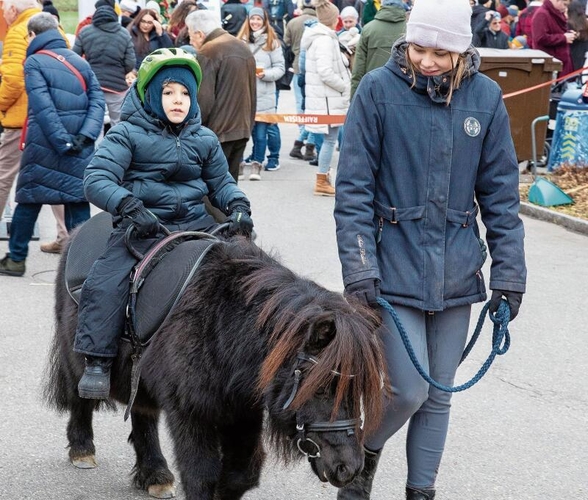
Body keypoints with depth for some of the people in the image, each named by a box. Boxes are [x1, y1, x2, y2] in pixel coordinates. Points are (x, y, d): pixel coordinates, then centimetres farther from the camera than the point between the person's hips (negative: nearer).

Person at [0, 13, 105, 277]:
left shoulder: (34, 62, -5)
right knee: (78, 201, 5)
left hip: (43, 146, -4)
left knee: (29, 199, 8)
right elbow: (97, 100, 3)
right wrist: (85, 135, -6)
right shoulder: (80, 61, 10)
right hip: (80, 148, 4)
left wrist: (62, 142, -15)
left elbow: (43, 107, -15)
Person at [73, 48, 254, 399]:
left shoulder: (204, 139, 13)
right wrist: (129, 207, -27)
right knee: (106, 283, -25)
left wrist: (238, 206, -3)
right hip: (143, 226, -4)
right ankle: (97, 361, -17)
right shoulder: (128, 134, -2)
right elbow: (97, 179, -11)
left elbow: (221, 183, 20)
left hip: (196, 224, 4)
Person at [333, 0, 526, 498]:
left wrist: (509, 273, 2)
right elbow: (353, 188, -8)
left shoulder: (484, 96, -2)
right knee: (408, 390, -6)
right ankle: (365, 453, 25)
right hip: (394, 266, -3)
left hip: (456, 271, 3)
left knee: (438, 396, 11)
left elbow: (500, 192, 4)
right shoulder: (378, 89, -9)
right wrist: (359, 268, -13)